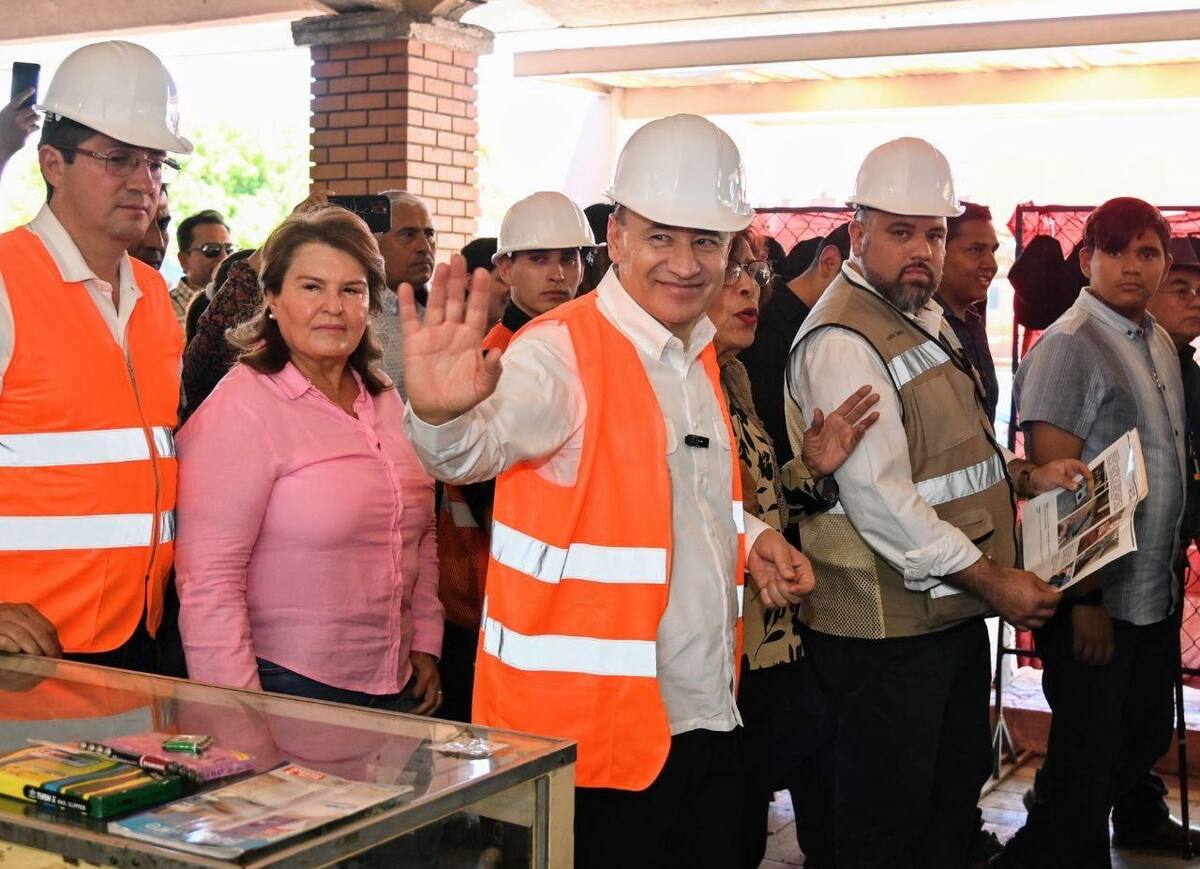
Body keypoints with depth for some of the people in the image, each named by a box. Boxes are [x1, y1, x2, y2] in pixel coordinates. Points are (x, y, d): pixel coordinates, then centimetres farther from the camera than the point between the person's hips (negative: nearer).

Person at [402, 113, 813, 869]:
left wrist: (752, 537, 6)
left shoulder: (699, 356, 10)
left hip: (708, 718, 8)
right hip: (596, 733, -7)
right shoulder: (561, 353, -15)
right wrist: (441, 414, -56)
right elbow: (482, 441, -35)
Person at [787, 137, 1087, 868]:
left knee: (955, 806, 21)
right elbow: (880, 499, -25)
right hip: (885, 628, -9)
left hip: (955, 609, 10)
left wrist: (1025, 478, 8)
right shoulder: (843, 340, -19)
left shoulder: (926, 315, 12)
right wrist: (993, 580, -21)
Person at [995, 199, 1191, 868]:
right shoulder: (1068, 346, -16)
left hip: (1155, 591, 8)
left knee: (1149, 734, 20)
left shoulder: (1159, 342, 10)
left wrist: (1173, 567, 14)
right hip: (1094, 597, -8)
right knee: (1091, 755, 3)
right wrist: (1083, 599, -20)